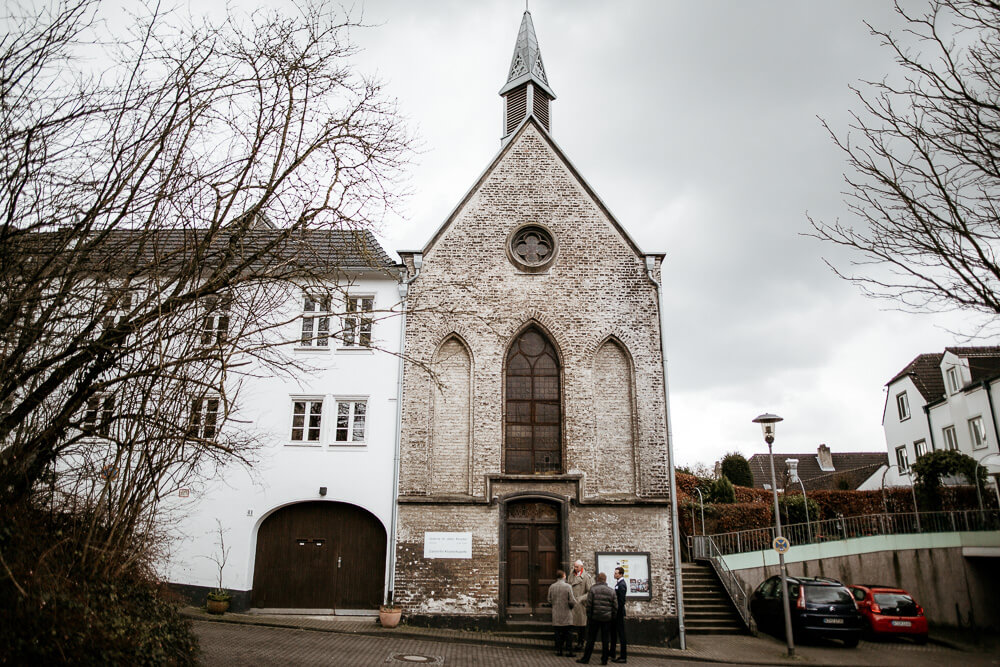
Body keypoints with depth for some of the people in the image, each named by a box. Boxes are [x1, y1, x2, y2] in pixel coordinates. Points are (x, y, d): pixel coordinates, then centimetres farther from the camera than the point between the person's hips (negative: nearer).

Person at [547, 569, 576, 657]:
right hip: (566, 615, -3)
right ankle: (569, 651, 5)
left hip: (556, 615, 3)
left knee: (558, 633, 10)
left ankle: (558, 650, 11)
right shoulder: (568, 586, -12)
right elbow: (572, 601, -13)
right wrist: (573, 604, 8)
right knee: (568, 633, 5)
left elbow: (549, 600, 5)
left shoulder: (551, 587, 0)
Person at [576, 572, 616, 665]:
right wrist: (613, 619, 12)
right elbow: (615, 607, 4)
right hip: (607, 619, 2)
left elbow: (589, 604, -7)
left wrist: (588, 616, 2)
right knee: (605, 640, 8)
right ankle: (604, 660, 11)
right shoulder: (611, 591, 3)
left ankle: (586, 658, 10)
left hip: (594, 618, -2)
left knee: (591, 639, 5)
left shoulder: (593, 589, -5)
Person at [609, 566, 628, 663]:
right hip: (616, 612, 10)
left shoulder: (622, 584, -19)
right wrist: (613, 611, 14)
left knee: (621, 634, -3)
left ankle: (623, 657, 4)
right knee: (613, 632, 17)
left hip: (619, 613, -10)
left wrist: (617, 612, -19)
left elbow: (621, 601, -22)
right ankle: (612, 654, 28)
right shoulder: (618, 583, 12)